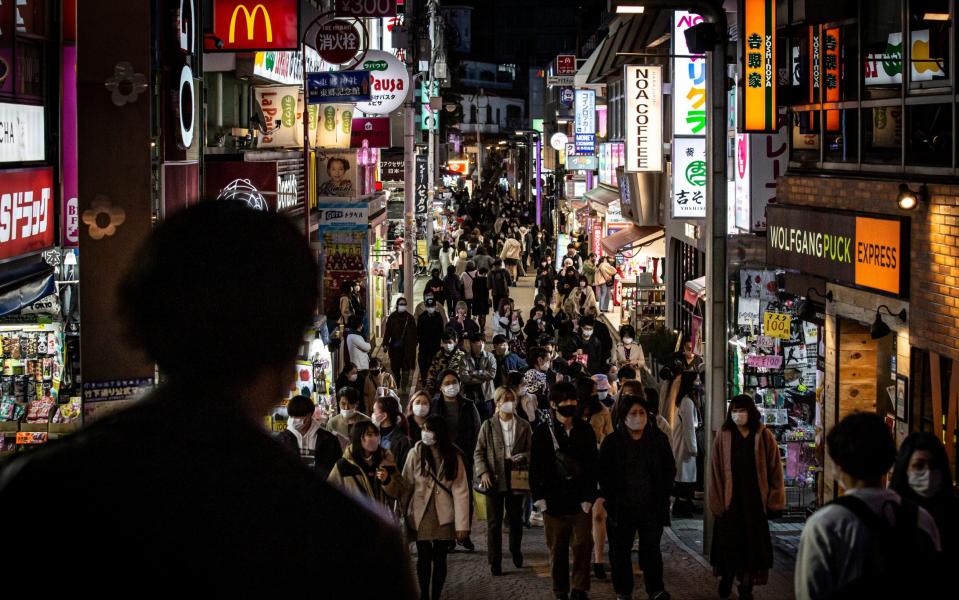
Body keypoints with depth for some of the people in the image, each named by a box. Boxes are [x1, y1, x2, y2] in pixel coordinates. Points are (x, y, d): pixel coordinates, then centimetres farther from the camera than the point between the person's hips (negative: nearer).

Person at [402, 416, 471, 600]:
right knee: (424, 557, 2)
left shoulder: (454, 456, -5)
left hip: (444, 517, 0)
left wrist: (462, 523, -12)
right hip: (421, 515, 0)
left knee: (440, 558, 6)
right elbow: (406, 485, -3)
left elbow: (461, 491, -7)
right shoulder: (415, 453, -5)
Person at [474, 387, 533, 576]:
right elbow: (479, 452, 4)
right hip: (494, 478, -1)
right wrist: (483, 472, -10)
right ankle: (495, 562, 5)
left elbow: (531, 451, 8)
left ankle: (516, 550, 36)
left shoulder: (524, 427, 6)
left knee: (516, 518, 11)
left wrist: (523, 457, -14)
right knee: (494, 521, -1)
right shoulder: (488, 425, 3)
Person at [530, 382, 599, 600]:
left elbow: (592, 465, 3)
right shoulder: (543, 432, -1)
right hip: (553, 500, 0)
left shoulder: (585, 431, 2)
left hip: (580, 500, 0)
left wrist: (589, 496, -4)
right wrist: (539, 497, -5)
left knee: (583, 545, -7)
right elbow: (535, 467, 1)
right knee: (557, 549, 7)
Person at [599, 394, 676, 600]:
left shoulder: (659, 439, 4)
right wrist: (612, 501, -5)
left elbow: (670, 470, 9)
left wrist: (661, 497, 0)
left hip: (652, 507, 0)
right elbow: (603, 475, 2)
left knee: (651, 549, -1)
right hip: (621, 509, 0)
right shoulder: (612, 442, 0)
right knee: (620, 551, 8)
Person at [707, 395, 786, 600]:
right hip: (730, 499, 0)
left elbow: (774, 469, -1)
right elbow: (715, 471, -2)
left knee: (752, 543, 4)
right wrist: (716, 501, -7)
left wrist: (774, 501, -6)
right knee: (728, 543, 8)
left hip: (755, 499, 0)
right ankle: (727, 576, 32)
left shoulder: (764, 437, -2)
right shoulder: (723, 437, -1)